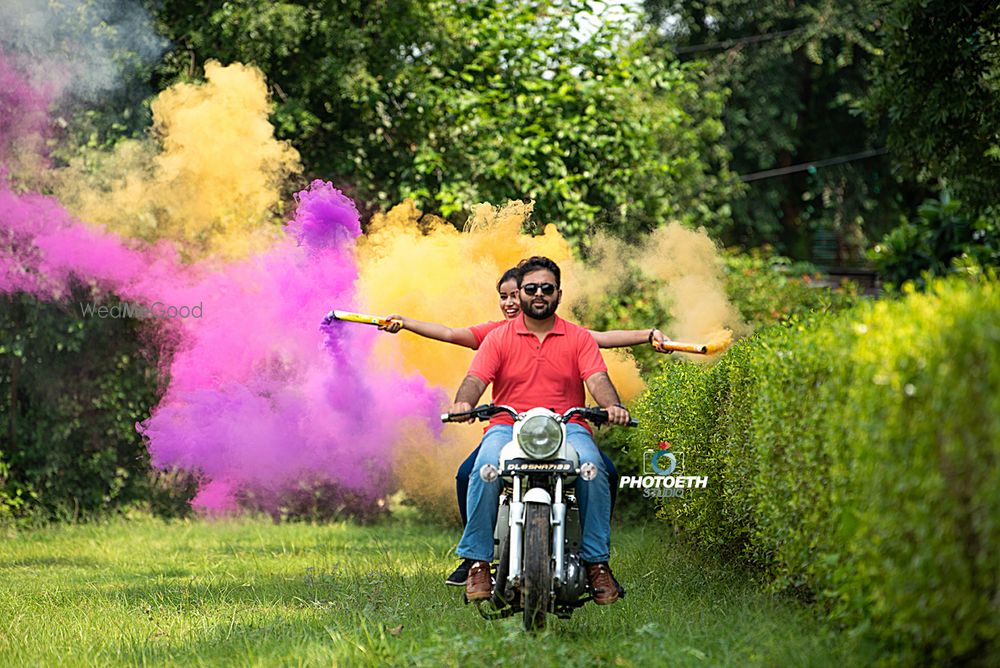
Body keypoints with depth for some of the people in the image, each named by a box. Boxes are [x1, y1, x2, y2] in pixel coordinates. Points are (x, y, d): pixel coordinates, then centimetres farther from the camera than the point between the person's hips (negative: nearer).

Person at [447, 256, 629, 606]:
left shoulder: (579, 338, 12)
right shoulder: (498, 338, 12)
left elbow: (597, 379, -2)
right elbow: (476, 378, -1)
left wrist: (612, 406, -26)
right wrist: (462, 403, -26)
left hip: (568, 427, 0)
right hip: (508, 426, 0)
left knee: (593, 468, -32)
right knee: (485, 469, -33)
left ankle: (596, 561, -22)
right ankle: (478, 561, -26)